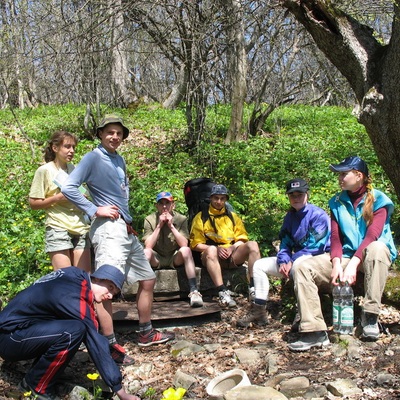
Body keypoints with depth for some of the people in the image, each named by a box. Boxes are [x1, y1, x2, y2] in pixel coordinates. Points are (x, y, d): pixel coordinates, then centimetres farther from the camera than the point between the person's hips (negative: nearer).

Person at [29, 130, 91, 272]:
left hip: (80, 228, 6)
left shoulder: (74, 169, 16)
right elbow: (33, 203, -2)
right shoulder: (45, 170, -1)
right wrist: (58, 198, -15)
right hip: (58, 228, -5)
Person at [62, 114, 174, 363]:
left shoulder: (119, 160, 18)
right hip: (109, 228, -9)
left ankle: (146, 333, 28)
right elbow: (69, 188, -16)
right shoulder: (93, 158, -6)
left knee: (148, 279, 15)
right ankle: (110, 345, -5)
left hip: (127, 229, 9)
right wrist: (96, 210, -16)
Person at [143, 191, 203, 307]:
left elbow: (184, 244, -19)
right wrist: (159, 226, -23)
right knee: (146, 252, -32)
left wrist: (171, 226, -24)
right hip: (157, 259, 0)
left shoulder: (181, 219, -7)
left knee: (186, 250, -31)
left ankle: (194, 291, -32)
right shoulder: (149, 220, -7)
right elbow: (148, 246, -18)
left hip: (175, 258, 0)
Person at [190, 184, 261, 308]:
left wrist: (232, 247, -7)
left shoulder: (233, 216, 21)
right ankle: (223, 292, -42)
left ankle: (254, 288, -30)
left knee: (252, 244, -24)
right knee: (211, 249, -38)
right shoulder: (201, 217, 11)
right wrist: (216, 249, -11)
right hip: (213, 255, -3)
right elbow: (196, 244, 4)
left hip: (232, 255, 3)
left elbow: (242, 239, 16)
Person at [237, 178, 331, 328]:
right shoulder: (289, 217, 11)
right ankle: (259, 310, -4)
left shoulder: (318, 215, -13)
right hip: (296, 258, 8)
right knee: (259, 265, 3)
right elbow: (285, 244, 9)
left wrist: (291, 262, -22)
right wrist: (283, 262, -12)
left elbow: (315, 247, -21)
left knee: (298, 264, -42)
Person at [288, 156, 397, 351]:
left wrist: (353, 264, -30)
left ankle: (370, 317, -29)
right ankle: (315, 332, -28)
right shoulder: (337, 202, 11)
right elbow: (335, 237, 1)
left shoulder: (378, 200, -2)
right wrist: (337, 264, -18)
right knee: (303, 268, -19)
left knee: (377, 248, -39)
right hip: (346, 256, 4)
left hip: (370, 258, -3)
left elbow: (372, 235, -16)